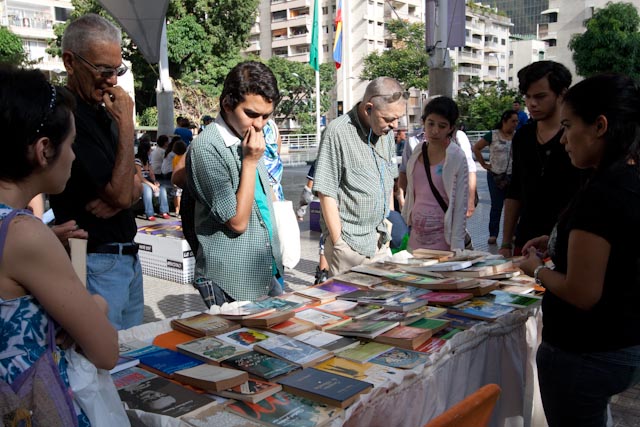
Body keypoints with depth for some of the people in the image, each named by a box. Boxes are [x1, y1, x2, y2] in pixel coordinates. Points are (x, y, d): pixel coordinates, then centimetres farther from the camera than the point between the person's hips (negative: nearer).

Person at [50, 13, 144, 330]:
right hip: (97, 264, -9)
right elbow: (120, 193, -21)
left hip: (127, 256, 9)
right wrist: (126, 123, -18)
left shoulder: (102, 112, 11)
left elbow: (134, 187, 12)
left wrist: (120, 197, -11)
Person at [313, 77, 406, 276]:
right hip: (349, 243, -7)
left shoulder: (386, 131, 8)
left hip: (380, 240, 7)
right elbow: (326, 193, -15)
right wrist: (338, 242, -15)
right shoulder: (337, 132, -15)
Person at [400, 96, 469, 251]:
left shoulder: (457, 157, -8)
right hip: (416, 235, 5)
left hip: (441, 238, -4)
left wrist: (456, 247, -13)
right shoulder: (418, 152, 6)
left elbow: (460, 205, -9)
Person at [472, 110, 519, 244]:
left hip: (513, 176, 2)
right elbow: (476, 148, 2)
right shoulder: (493, 135, -2)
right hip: (495, 176, -2)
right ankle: (493, 234, 12)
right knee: (496, 206, 4)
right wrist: (484, 164, 1)